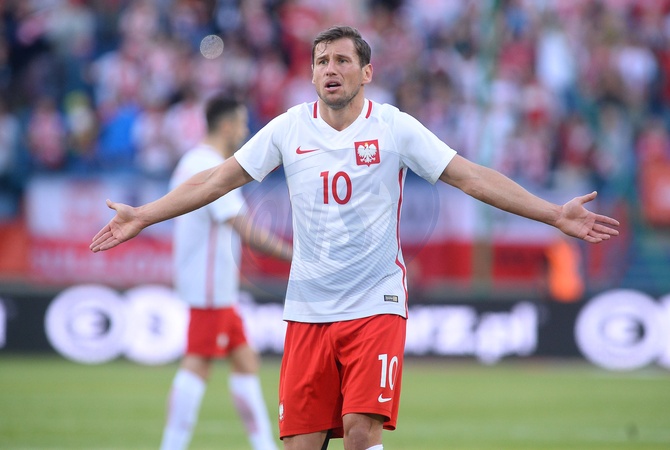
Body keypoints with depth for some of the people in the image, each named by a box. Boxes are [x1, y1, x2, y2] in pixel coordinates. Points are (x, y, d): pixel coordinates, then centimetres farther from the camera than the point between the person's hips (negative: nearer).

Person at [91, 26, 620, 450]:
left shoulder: (394, 127, -1)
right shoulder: (289, 128, 4)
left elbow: (473, 177, -2)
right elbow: (217, 180, 8)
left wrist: (556, 215, -8)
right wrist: (141, 216, 5)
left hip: (375, 305, -2)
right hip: (307, 310, 2)